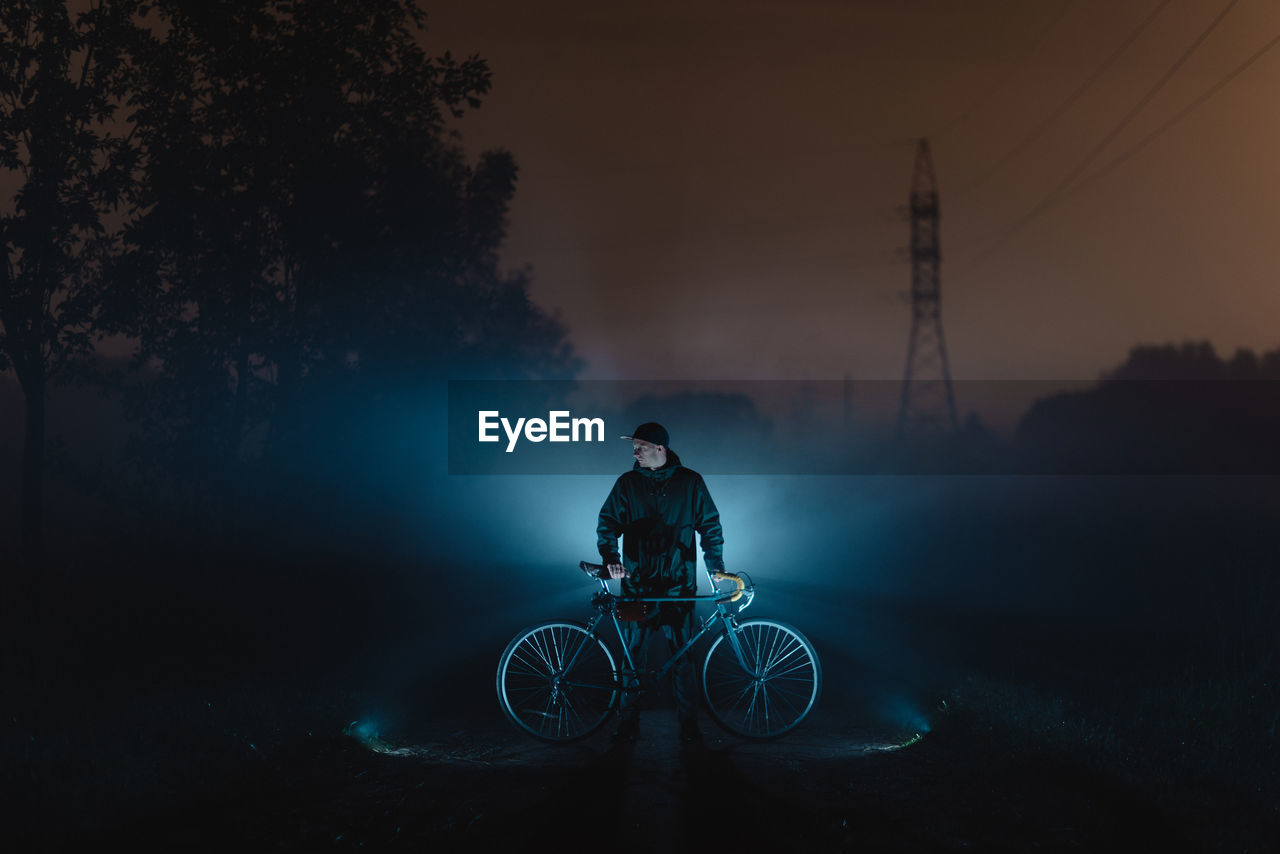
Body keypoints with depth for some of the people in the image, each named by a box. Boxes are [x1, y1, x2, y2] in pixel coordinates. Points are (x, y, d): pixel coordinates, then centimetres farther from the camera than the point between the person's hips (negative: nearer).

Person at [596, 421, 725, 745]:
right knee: (633, 656, 2)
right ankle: (628, 723, 11)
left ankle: (688, 724, 10)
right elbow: (607, 523, 4)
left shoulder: (690, 482, 3)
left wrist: (715, 564, 0)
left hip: (678, 586, -1)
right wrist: (611, 558, -11)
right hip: (637, 586, 1)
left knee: (683, 657, 0)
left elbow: (710, 525, 8)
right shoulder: (627, 483, 5)